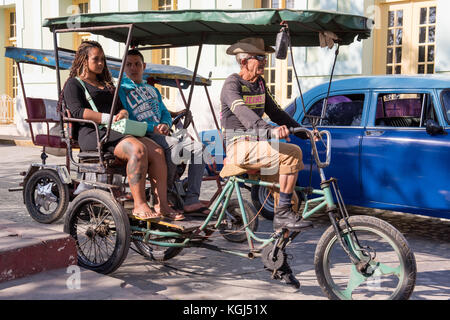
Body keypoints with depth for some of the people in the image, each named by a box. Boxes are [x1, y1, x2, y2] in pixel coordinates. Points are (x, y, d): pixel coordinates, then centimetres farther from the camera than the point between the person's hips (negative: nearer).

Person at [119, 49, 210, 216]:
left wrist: (165, 124, -2)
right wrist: (153, 127, -15)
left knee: (198, 147, -16)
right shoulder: (121, 89, 8)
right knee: (175, 145, -34)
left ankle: (191, 200, -21)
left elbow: (165, 113, 24)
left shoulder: (152, 90, 29)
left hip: (160, 134, 7)